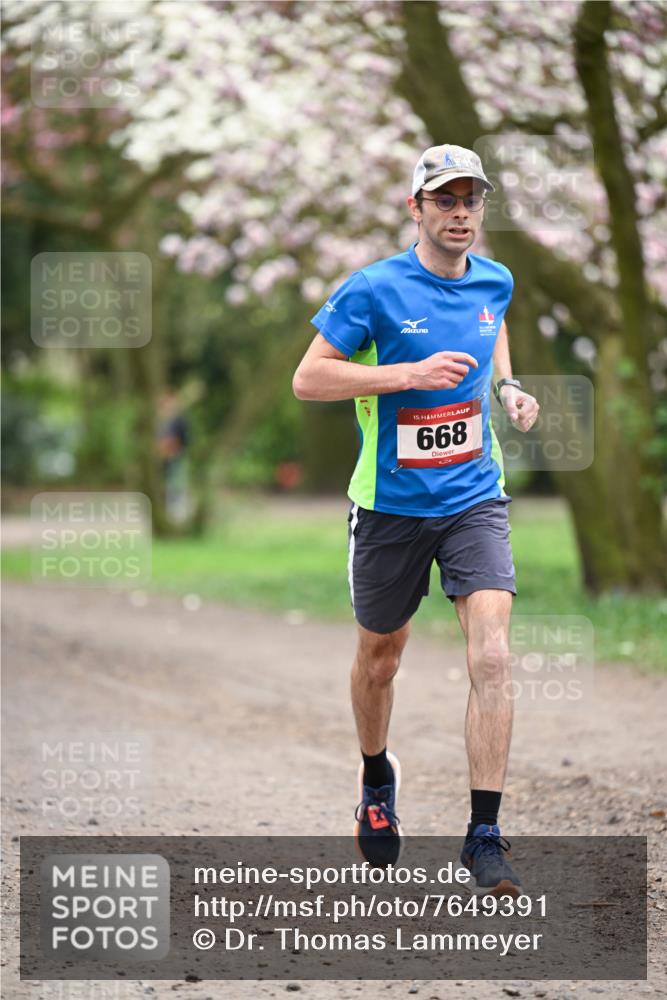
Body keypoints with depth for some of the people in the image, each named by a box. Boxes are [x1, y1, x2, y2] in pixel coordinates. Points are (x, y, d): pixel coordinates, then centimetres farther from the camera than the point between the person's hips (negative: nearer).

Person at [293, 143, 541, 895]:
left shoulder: (495, 282, 3)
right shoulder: (374, 289, -12)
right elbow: (307, 379, -14)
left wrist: (506, 386, 9)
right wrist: (411, 372, -22)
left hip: (475, 500, 2)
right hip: (392, 503, -2)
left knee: (491, 656, -15)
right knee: (380, 658, 14)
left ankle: (484, 836, -12)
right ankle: (376, 779, 44)